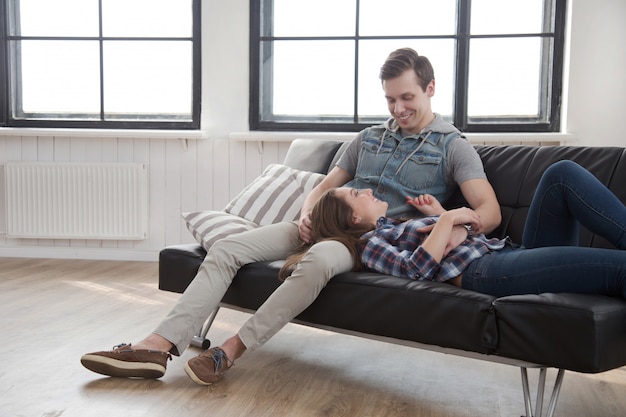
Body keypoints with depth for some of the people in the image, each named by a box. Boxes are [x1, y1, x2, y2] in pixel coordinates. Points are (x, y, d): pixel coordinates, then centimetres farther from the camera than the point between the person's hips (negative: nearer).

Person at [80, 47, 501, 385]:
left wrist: (455, 230, -30)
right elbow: (324, 186, 22)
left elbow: (490, 210, -8)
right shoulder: (369, 138, 20)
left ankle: (232, 350, -27)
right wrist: (307, 214, -1)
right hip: (330, 226, 6)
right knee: (226, 248, -13)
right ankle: (157, 347, -21)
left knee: (319, 260, -41)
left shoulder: (453, 147, 4)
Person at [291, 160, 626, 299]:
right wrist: (447, 218, -6)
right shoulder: (369, 244, 9)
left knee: (562, 173, -11)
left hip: (512, 251, 10)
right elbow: (415, 268, -12)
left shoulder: (397, 226, 35)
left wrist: (439, 215, 18)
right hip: (482, 271, -9)